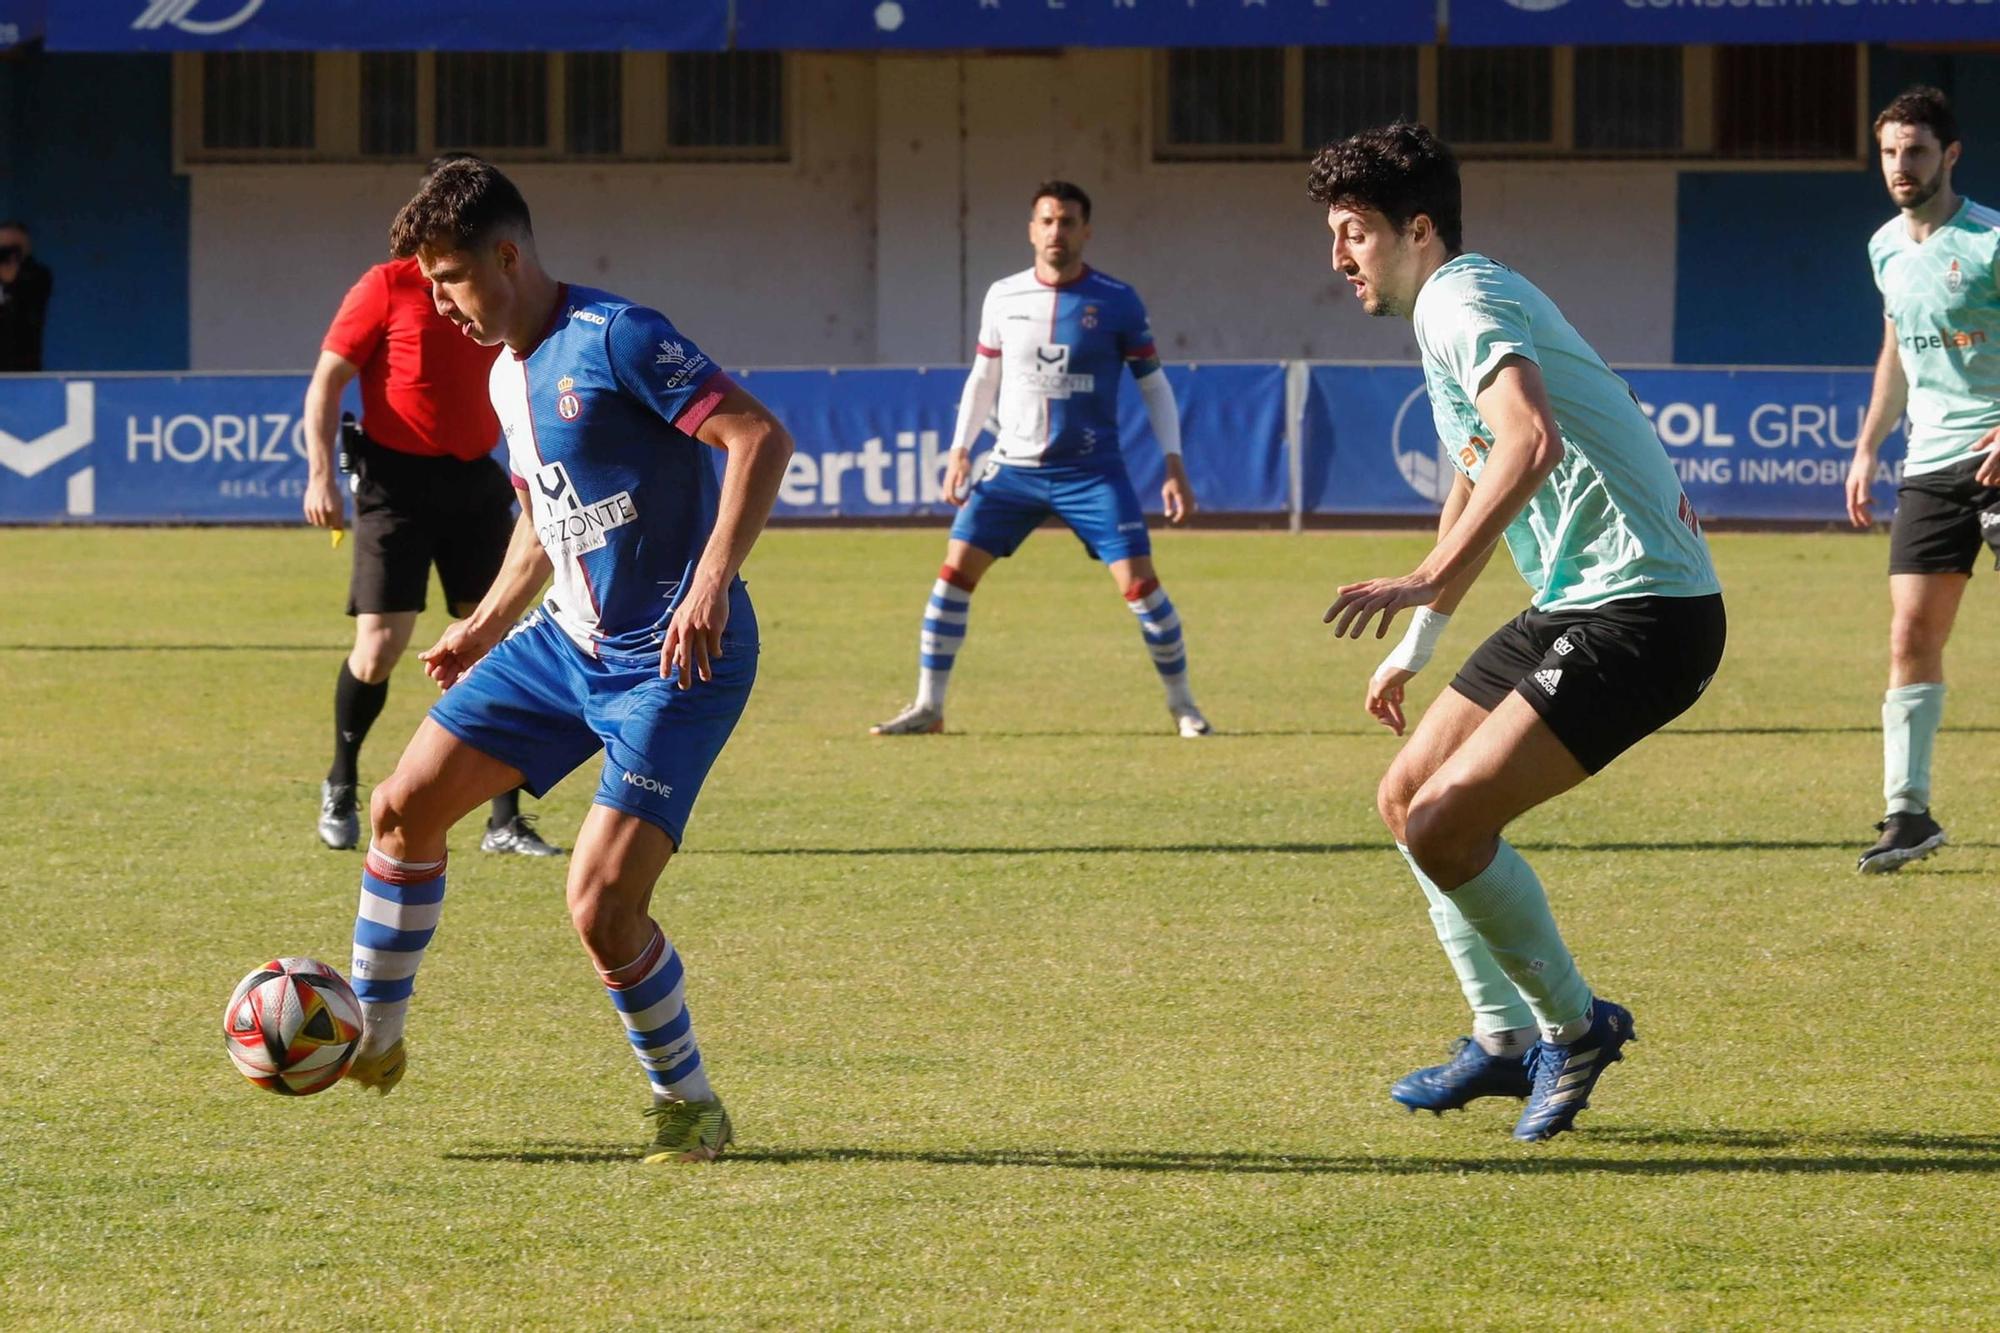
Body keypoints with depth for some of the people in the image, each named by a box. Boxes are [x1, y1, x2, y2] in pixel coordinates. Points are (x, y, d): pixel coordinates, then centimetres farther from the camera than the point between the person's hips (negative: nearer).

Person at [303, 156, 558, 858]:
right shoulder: (388, 287, -5)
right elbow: (326, 382, -5)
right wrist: (321, 474, -14)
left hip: (477, 481, 4)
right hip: (398, 480, -4)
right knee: (379, 646, -7)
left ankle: (506, 821, 2)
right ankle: (341, 784, 20)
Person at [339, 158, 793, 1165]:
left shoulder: (615, 340, -18)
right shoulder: (506, 376, 11)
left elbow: (761, 438, -24)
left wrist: (713, 579, -33)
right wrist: (487, 625, 23)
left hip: (671, 664, -9)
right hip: (566, 640, 9)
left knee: (602, 907, -16)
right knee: (405, 806, 6)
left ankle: (690, 1107, 6)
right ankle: (371, 1037, 23)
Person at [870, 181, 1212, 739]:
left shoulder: (1117, 303, -4)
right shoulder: (1003, 297, 3)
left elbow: (1154, 384, 2)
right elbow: (983, 378, 16)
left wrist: (1174, 465, -5)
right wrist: (960, 451, 9)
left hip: (1092, 471, -3)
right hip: (1012, 466, 3)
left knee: (1138, 581, -12)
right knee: (955, 571, -5)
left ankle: (1182, 704, 4)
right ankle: (928, 708, 4)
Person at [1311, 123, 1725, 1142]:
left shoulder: (1464, 303, -14)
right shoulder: (1455, 308, 19)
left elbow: (1531, 444, -34)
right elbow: (1476, 479, 33)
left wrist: (1429, 583, -39)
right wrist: (1417, 643, 37)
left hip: (1640, 613, -11)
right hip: (1573, 603, 11)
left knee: (1444, 825, -17)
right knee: (1407, 798, 14)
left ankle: (1576, 1025, 3)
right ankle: (1505, 1041, 23)